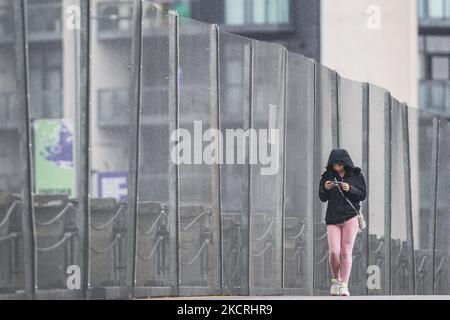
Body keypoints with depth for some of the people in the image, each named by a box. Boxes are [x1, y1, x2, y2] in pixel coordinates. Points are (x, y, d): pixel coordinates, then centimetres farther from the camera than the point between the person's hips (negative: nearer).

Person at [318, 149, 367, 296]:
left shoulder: (356, 175, 1)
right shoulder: (327, 175, 4)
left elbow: (362, 195, -1)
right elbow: (322, 198, 7)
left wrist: (350, 189, -18)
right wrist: (325, 189, -15)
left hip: (350, 218, -1)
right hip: (333, 219, 1)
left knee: (346, 252, -4)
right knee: (333, 252, -9)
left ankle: (344, 285, -1)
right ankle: (336, 280, 14)